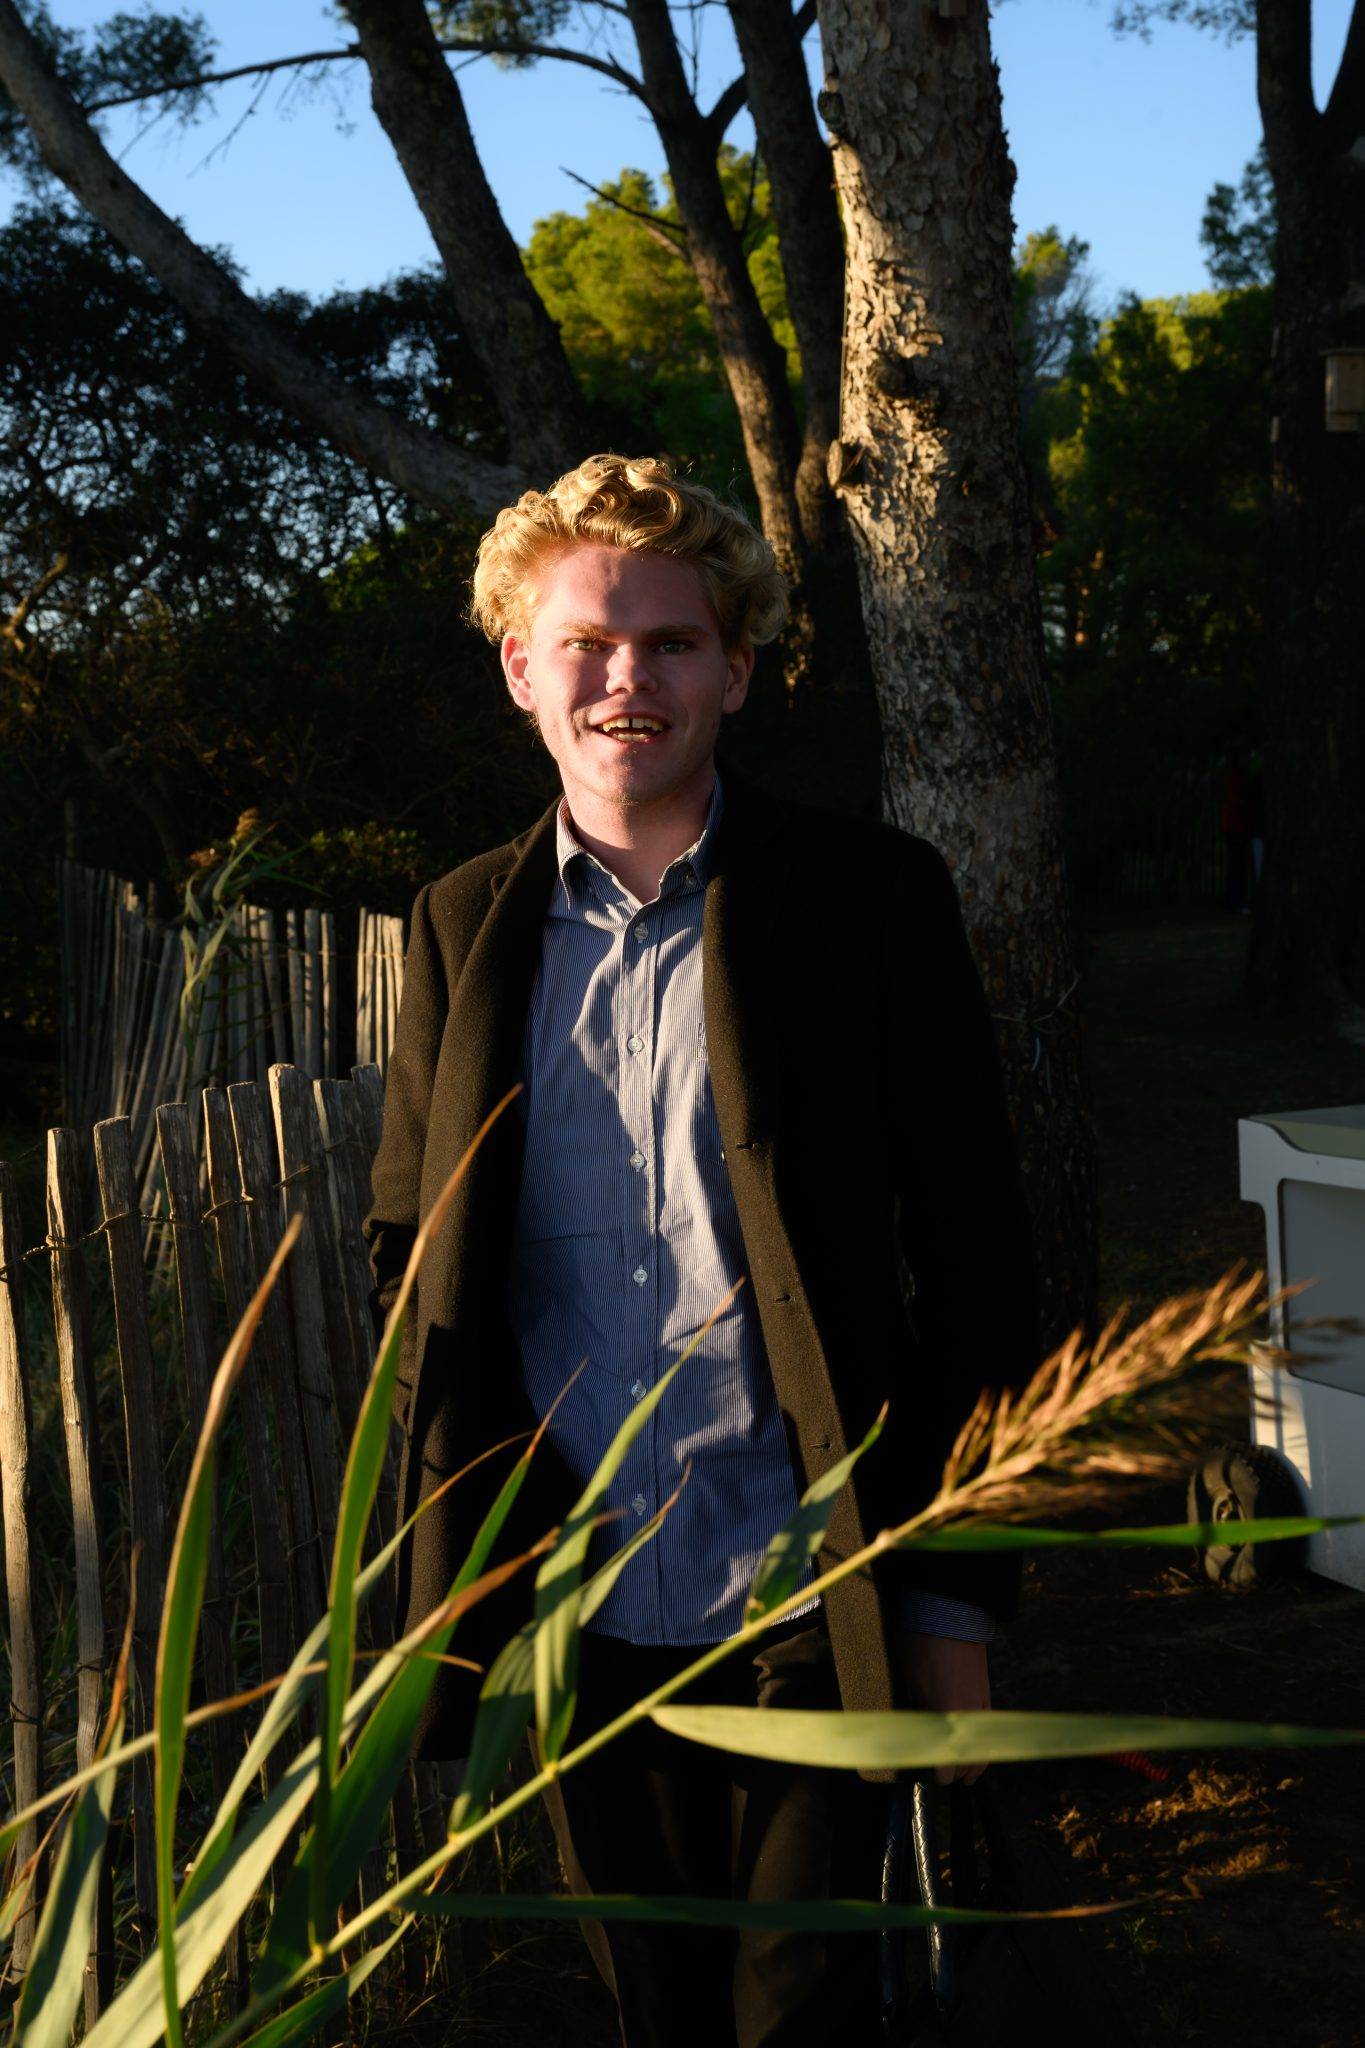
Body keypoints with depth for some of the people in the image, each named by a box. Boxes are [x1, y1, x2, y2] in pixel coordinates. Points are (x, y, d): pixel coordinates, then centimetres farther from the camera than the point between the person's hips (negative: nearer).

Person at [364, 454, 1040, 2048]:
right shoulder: (461, 927, 5)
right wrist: (452, 1573, 4)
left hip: (806, 1615, -3)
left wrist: (956, 1596, -5)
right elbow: (410, 1248, 12)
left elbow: (975, 1254, -3)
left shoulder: (871, 897, -5)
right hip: (573, 1616, 3)